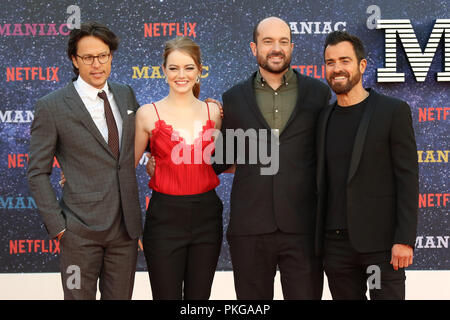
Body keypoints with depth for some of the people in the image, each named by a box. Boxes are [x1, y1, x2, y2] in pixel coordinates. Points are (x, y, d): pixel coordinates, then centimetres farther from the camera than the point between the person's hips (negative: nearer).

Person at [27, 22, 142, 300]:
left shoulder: (126, 95, 8)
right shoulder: (52, 107, -6)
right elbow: (38, 173, -3)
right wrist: (57, 225, -9)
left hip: (126, 226, 4)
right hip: (81, 231, -4)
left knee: (121, 296, 14)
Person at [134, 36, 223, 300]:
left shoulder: (213, 112, 5)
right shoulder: (148, 114, -2)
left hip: (206, 217, 3)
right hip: (165, 217, -2)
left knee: (199, 296, 11)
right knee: (166, 295, 2)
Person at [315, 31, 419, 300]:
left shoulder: (393, 111, -3)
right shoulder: (325, 118, 12)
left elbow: (407, 178, -7)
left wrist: (404, 239, -14)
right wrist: (318, 241, 11)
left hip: (381, 244, -4)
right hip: (336, 244, 5)